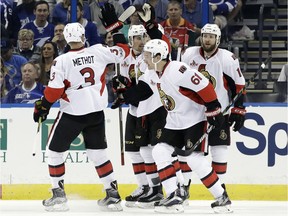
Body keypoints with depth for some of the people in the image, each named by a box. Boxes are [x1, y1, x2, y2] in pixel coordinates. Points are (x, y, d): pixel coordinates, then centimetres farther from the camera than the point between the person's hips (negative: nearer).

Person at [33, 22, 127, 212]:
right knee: (98, 152, 15)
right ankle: (113, 195, 11)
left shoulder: (62, 61, -14)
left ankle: (59, 196, 9)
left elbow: (54, 91, -14)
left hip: (72, 113, -4)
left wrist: (43, 107, 1)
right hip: (97, 111, 4)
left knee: (55, 150, 11)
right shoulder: (98, 52, -6)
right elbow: (121, 53, 7)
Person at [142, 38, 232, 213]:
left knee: (194, 159, -16)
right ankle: (175, 196, -3)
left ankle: (222, 197, -5)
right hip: (175, 122, 9)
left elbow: (204, 86, -26)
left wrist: (213, 110, -23)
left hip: (195, 119, -9)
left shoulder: (178, 70, -26)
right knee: (160, 152, -3)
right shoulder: (155, 74, 3)